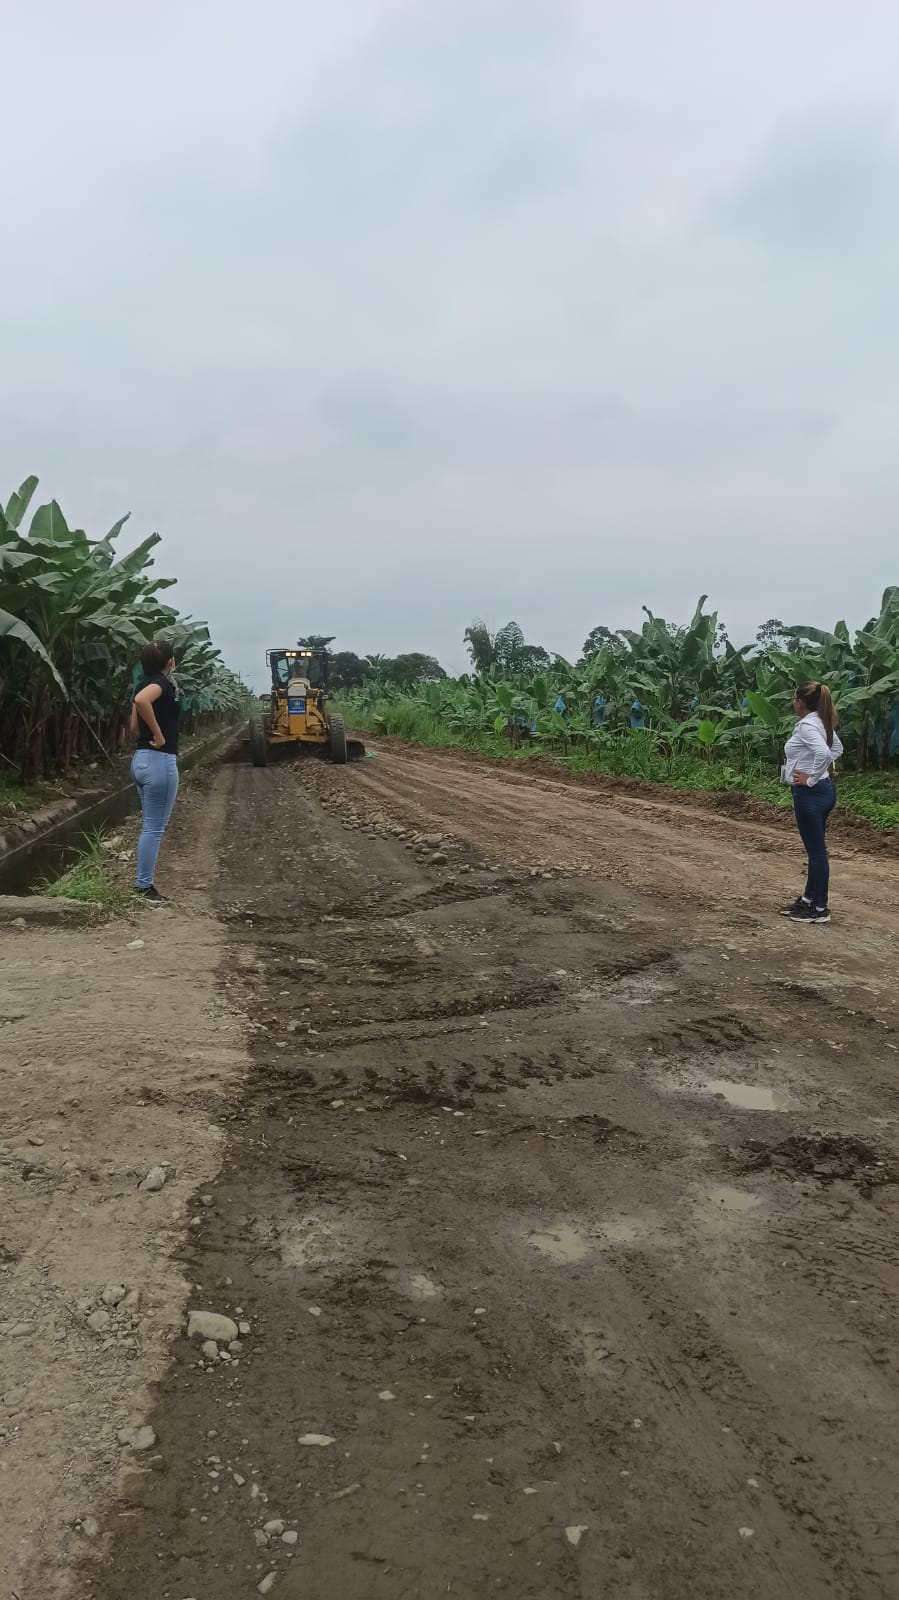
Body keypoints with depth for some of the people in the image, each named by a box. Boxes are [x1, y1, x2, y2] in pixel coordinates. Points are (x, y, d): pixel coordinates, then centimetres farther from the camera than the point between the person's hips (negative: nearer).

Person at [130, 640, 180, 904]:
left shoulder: (147, 682, 12)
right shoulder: (161, 682, -14)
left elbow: (134, 726, 16)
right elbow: (141, 700, -36)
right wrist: (159, 733, -27)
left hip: (141, 759, 9)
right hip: (159, 761, -9)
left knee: (151, 826, 17)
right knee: (154, 827, -2)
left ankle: (144, 882, 22)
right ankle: (145, 886, 4)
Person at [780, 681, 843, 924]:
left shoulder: (806, 725, -18)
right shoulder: (821, 723, 11)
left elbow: (823, 752, -34)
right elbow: (836, 749, 26)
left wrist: (812, 778, -22)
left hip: (810, 793, -10)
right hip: (820, 791, 10)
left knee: (816, 851, -3)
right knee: (815, 850, 16)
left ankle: (820, 909, 4)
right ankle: (808, 900, 26)